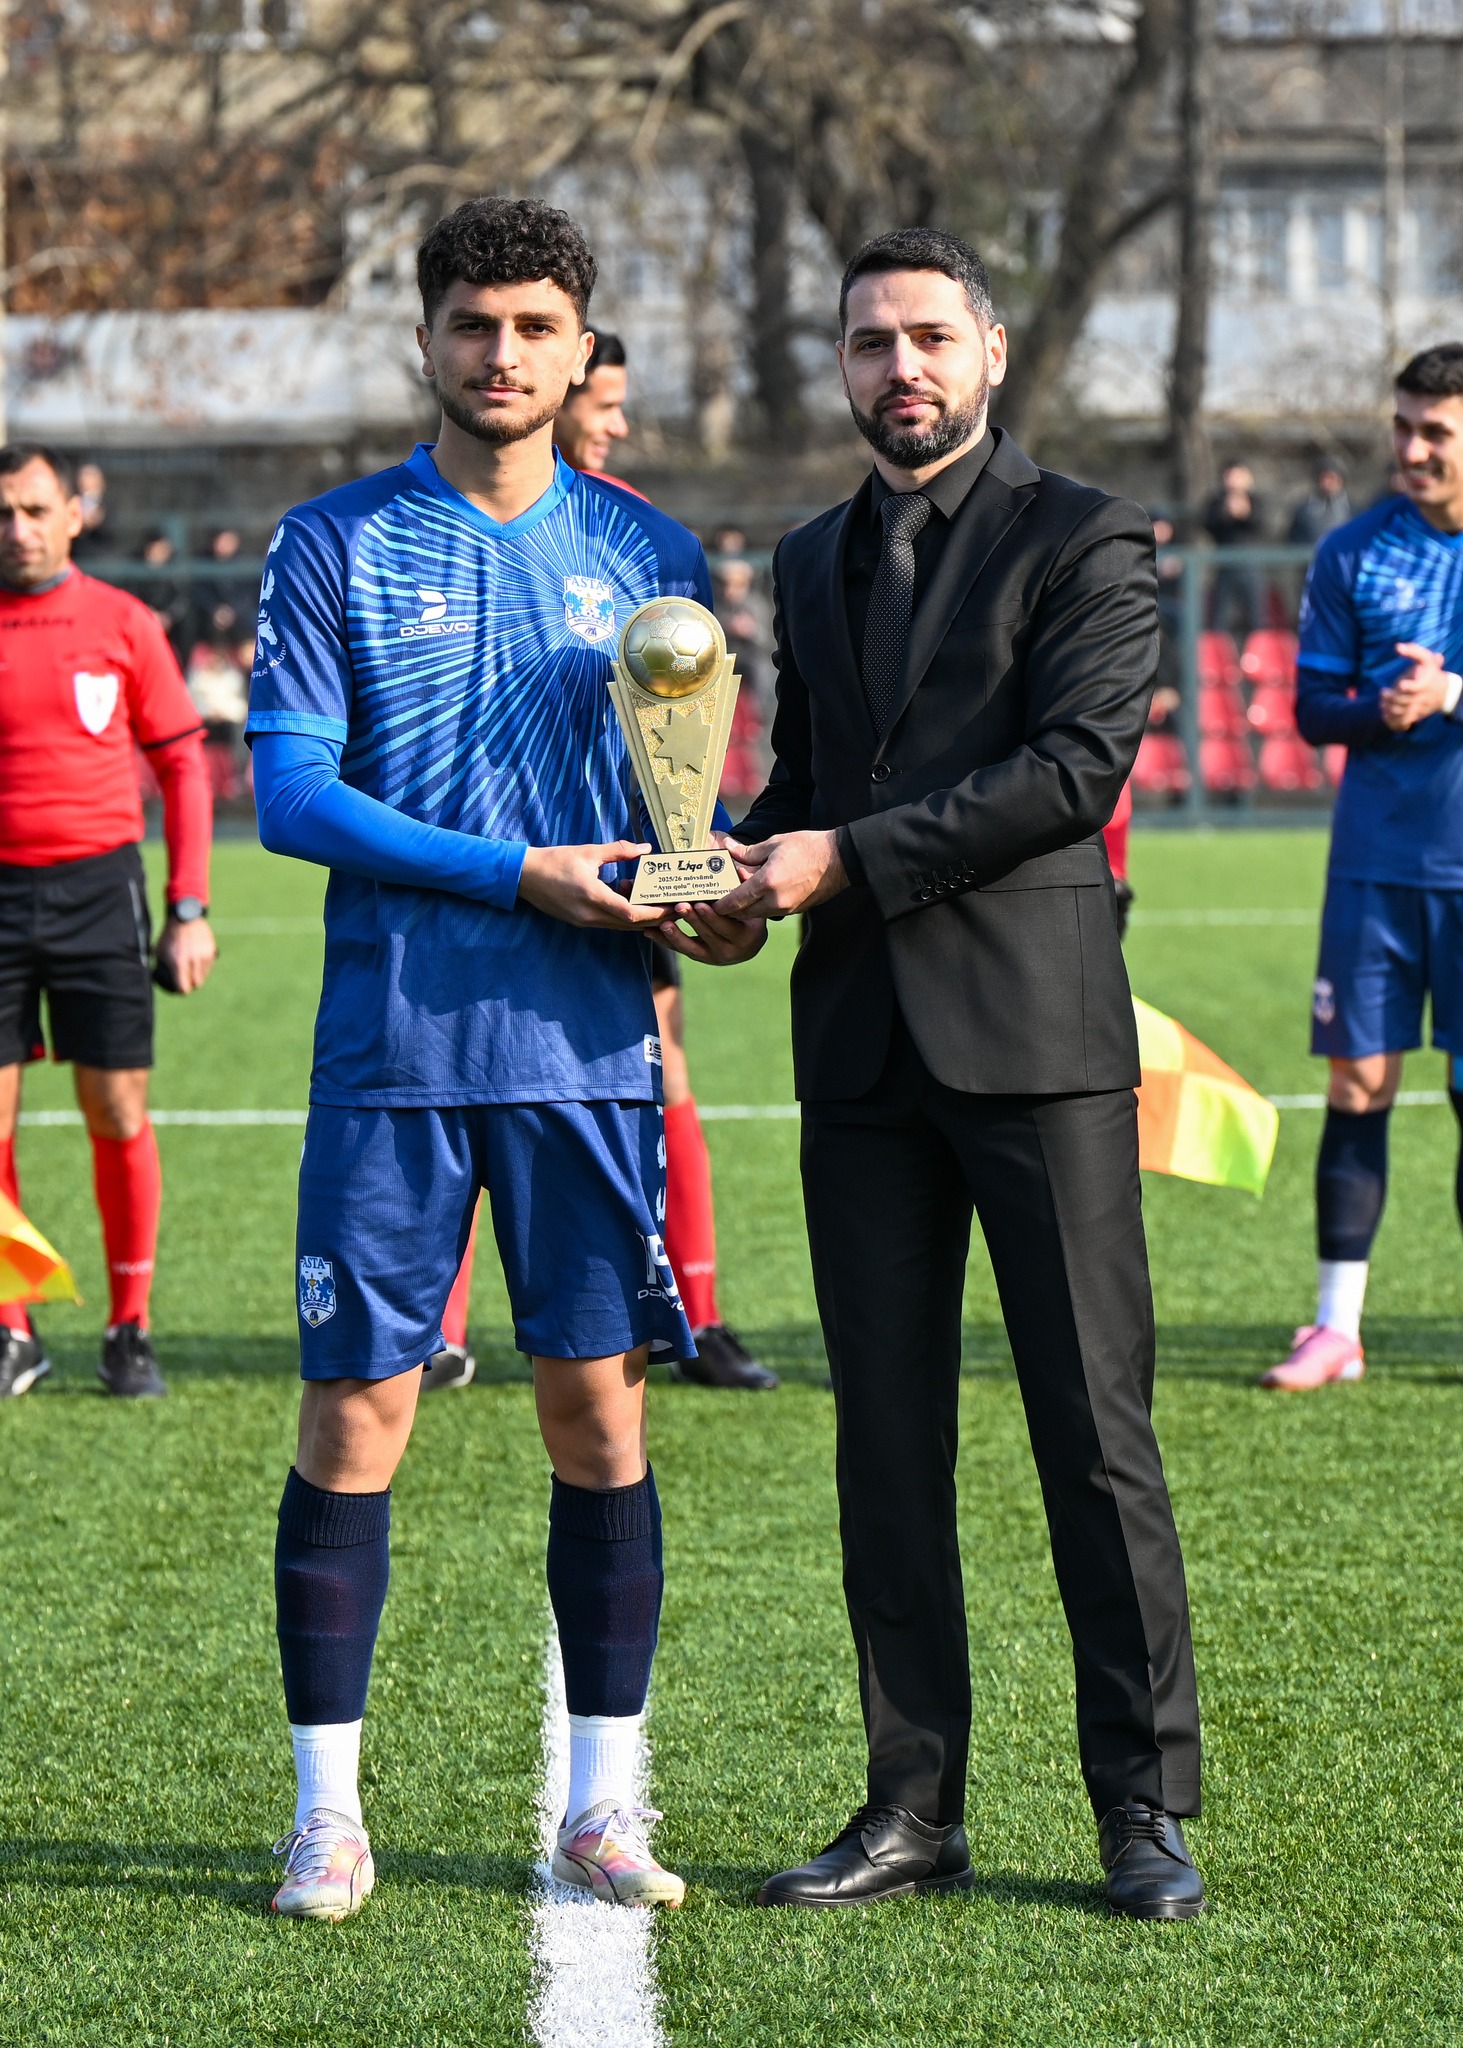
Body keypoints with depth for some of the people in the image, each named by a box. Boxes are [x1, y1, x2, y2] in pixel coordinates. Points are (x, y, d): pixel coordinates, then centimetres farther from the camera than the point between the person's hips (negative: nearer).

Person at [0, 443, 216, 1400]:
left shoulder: (122, 623, 2)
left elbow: (183, 764, 6)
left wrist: (190, 909, 0)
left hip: (98, 888, -1)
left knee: (117, 1113, -1)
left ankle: (131, 1330, 11)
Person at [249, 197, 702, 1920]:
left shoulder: (646, 553, 11)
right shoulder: (336, 545, 3)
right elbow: (288, 792, -4)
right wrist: (519, 875, -13)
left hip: (586, 1047, 2)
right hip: (392, 1047, -2)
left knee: (598, 1408, 3)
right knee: (354, 1408, -1)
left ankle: (602, 1807, 12)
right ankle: (328, 1812, 8)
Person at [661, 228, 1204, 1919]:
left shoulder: (1080, 540, -1)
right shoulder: (814, 561, 18)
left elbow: (1079, 764, -13)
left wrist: (848, 861, -15)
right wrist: (745, 874, 4)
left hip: (1033, 1029, -6)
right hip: (862, 1045, 6)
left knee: (1095, 1430, -3)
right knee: (886, 1438, 6)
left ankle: (1144, 1808, 3)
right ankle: (913, 1807, 12)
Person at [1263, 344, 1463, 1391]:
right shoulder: (1354, 553, 5)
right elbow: (1314, 706, 5)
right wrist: (1378, 712, -16)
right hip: (1377, 860, 2)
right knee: (1360, 1081, 1)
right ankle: (1337, 1325, 6)